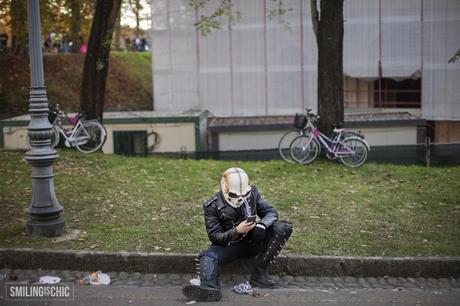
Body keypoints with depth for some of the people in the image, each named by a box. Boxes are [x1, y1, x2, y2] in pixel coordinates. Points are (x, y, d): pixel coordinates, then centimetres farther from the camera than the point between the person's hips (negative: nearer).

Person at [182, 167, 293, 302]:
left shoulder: (252, 193, -3)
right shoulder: (212, 206, -11)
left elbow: (271, 212, -2)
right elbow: (215, 237, -13)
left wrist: (261, 225, -25)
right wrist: (236, 231, -31)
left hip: (252, 242, 3)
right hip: (227, 245, -2)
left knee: (284, 227, -18)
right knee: (207, 256, -32)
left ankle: (259, 274, -22)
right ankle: (210, 289, -62)